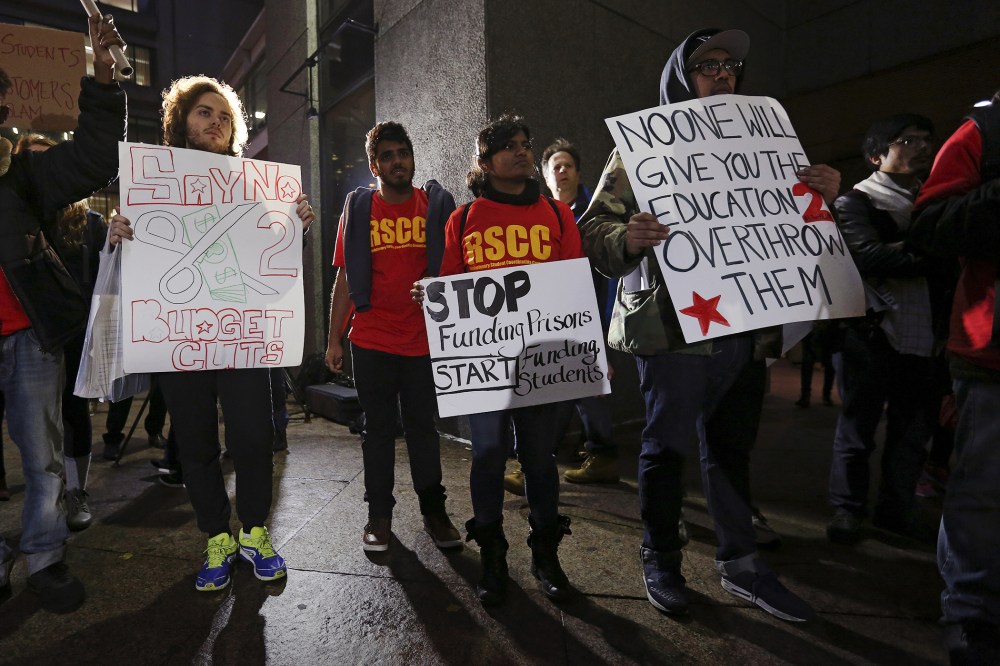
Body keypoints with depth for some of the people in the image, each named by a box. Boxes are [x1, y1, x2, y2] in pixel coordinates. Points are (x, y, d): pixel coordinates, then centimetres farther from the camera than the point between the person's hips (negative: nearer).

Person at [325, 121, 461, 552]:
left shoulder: (437, 204, 4)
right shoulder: (358, 209, 4)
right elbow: (345, 280, 5)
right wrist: (333, 339, 2)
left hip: (425, 340, 0)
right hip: (372, 342, 0)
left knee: (423, 427, 11)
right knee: (378, 429, 10)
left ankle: (433, 511, 24)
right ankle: (379, 515, 23)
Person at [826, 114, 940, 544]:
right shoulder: (856, 201, 0)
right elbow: (870, 256, -16)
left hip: (922, 335, 6)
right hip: (870, 333, -6)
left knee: (913, 429, 10)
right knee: (858, 427, 2)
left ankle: (895, 510, 23)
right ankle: (847, 510, 14)